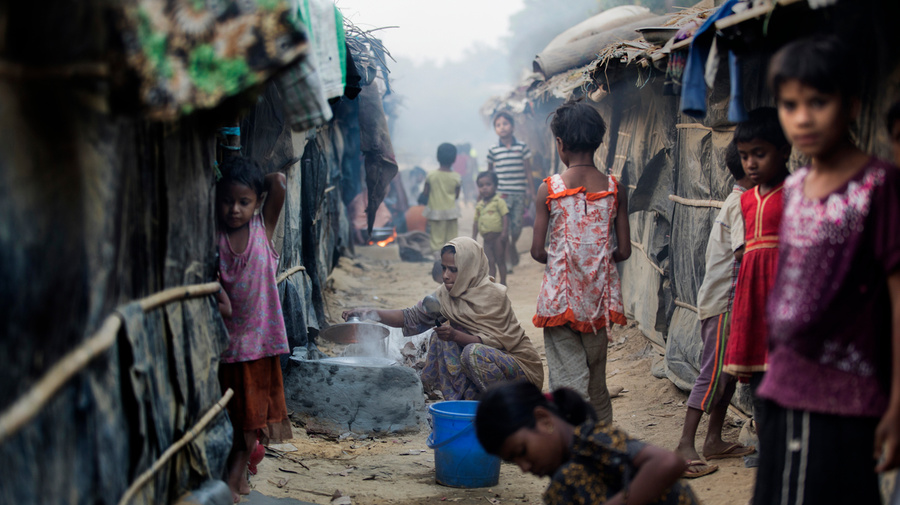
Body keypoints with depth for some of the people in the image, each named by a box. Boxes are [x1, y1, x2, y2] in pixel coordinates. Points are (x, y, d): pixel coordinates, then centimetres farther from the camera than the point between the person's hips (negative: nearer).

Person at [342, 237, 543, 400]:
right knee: (441, 336, -4)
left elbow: (493, 342, -24)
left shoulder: (493, 295, -20)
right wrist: (369, 313, -9)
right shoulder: (446, 295, 0)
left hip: (521, 364, -7)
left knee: (474, 353, -31)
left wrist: (455, 335, -37)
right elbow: (412, 317, 2)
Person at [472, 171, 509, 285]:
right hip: (487, 239, 5)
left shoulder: (498, 201, -6)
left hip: (498, 236, -5)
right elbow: (476, 221, 16)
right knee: (490, 262, 4)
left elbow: (505, 216, -12)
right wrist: (474, 237, 12)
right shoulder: (479, 205, 12)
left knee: (500, 260, 1)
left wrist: (504, 232, -20)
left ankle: (503, 282, 8)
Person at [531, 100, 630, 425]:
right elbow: (624, 251, 1)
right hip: (600, 296, 3)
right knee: (597, 382, 16)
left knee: (569, 380, 1)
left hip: (562, 297, -3)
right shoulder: (615, 189, -2)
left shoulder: (549, 190, -8)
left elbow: (537, 251, -7)